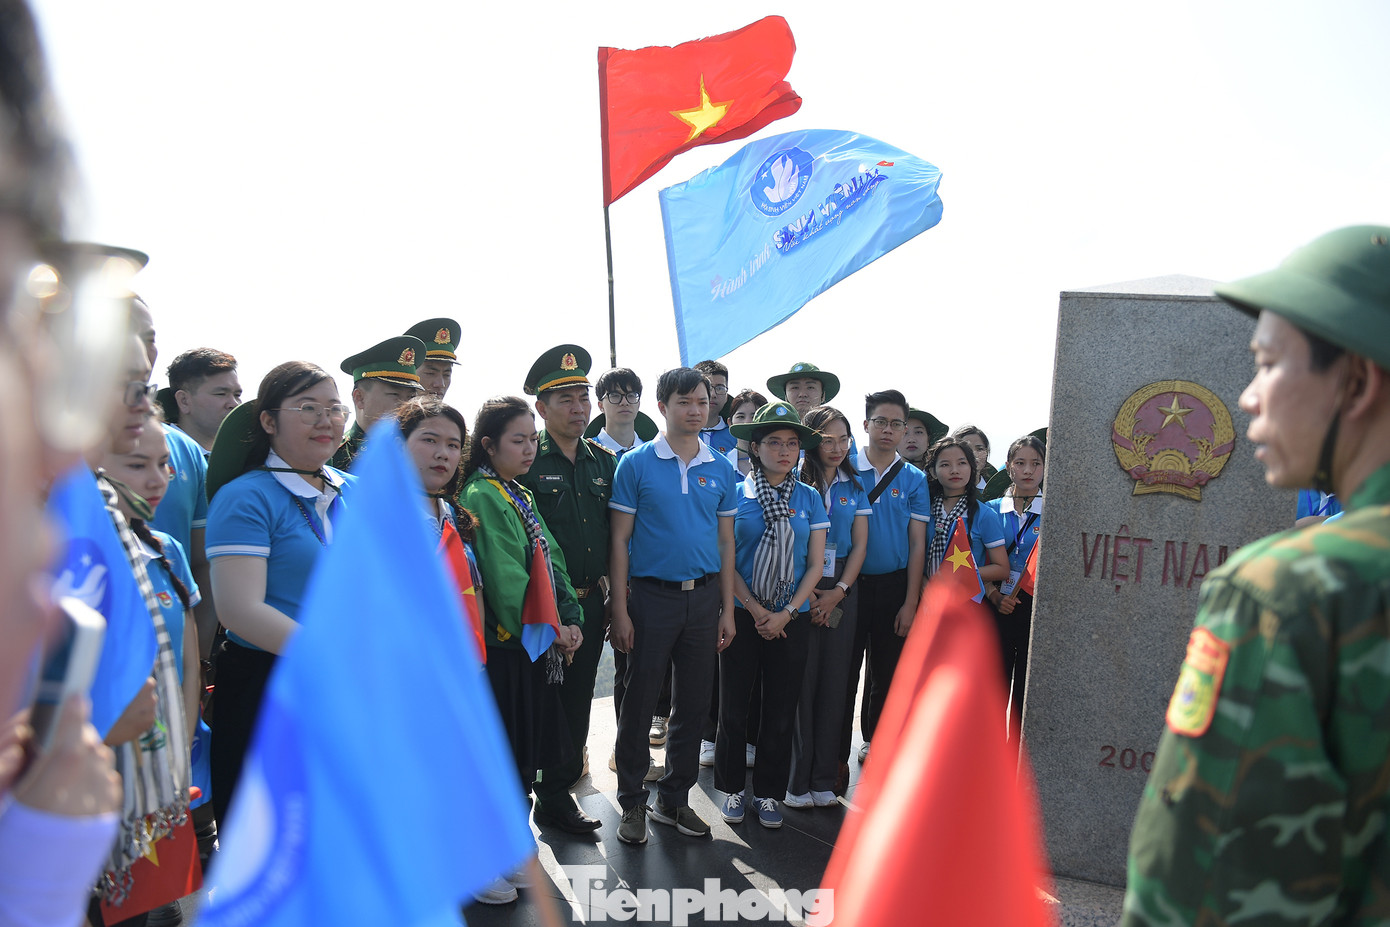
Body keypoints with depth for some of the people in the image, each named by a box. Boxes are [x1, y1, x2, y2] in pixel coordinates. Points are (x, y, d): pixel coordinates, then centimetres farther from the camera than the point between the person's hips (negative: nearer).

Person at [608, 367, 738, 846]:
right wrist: (620, 610, -9)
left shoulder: (721, 469, 7)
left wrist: (727, 610, 5)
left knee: (693, 704, 11)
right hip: (652, 595, -3)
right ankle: (632, 803, 18)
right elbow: (620, 540, -4)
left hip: (704, 597, 4)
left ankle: (674, 798, 26)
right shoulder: (636, 464, -4)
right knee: (639, 703, 3)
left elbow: (726, 541, 10)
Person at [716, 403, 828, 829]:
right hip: (742, 615, -1)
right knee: (734, 705, 4)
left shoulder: (809, 498, 4)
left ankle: (769, 793, 22)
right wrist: (754, 609, -10)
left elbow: (815, 564, 3)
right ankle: (733, 789, 21)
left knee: (781, 708, 7)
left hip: (791, 619, 1)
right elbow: (725, 559, -2)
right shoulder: (736, 494, -1)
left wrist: (786, 613, -7)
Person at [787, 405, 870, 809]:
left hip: (842, 590, 4)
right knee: (800, 682, -4)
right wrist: (805, 594, -12)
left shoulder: (855, 487, 11)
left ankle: (823, 780, 14)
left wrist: (838, 592, -5)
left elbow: (859, 545, 8)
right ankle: (795, 781, 6)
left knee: (834, 681, 5)